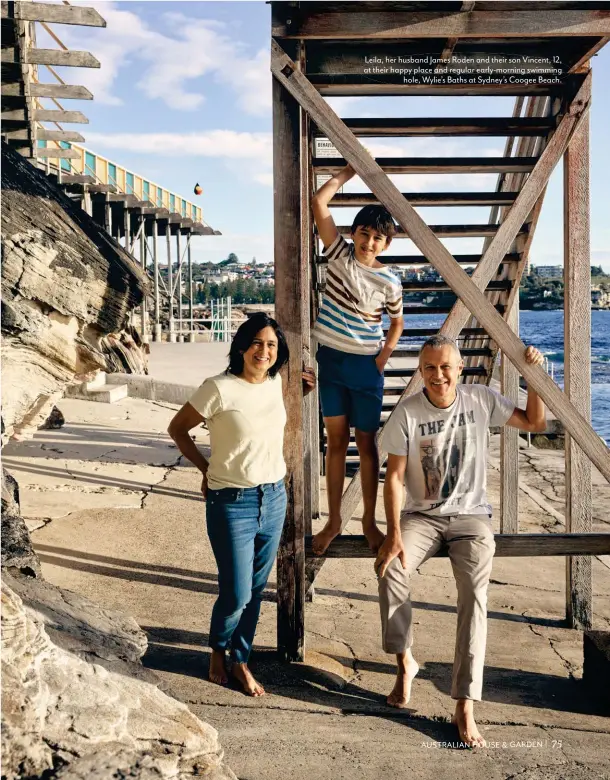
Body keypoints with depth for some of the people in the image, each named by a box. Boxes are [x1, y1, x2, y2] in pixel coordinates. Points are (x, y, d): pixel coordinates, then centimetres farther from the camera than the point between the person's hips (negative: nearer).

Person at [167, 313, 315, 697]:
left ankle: (241, 661, 32)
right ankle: (218, 649, 30)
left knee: (256, 590, 14)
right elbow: (177, 429, -3)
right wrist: (207, 469, 1)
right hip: (232, 503, -5)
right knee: (237, 595, -1)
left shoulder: (277, 383, 2)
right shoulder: (220, 388, -15)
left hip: (274, 497, 5)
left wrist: (302, 388, 10)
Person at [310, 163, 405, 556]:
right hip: (330, 360, 2)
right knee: (336, 441, 10)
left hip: (365, 365, -1)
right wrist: (350, 171, -4)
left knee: (367, 443, 8)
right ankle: (334, 520, 20)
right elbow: (319, 202, -8)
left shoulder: (389, 281, -6)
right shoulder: (339, 254, -3)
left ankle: (370, 521, 21)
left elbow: (397, 323, 8)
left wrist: (383, 358, -3)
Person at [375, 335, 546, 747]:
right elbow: (394, 478, -9)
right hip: (422, 515, 0)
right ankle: (405, 662, -4)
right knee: (391, 569, -28)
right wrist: (394, 535, -19)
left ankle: (465, 706, -19)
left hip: (471, 515, 0)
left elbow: (535, 423, 7)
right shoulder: (407, 412, -9)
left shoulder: (481, 399, -4)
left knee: (475, 593, -23)